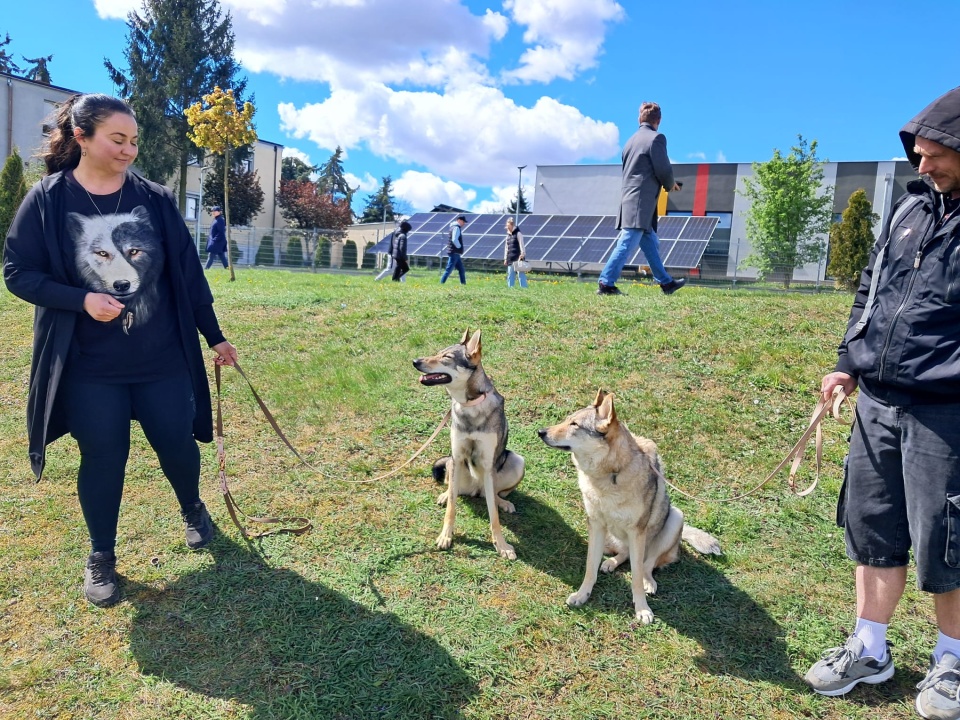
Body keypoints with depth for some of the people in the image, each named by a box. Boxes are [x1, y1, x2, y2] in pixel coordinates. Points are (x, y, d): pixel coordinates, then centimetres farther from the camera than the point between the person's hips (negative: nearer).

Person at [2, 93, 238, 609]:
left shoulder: (156, 200, -1)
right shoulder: (46, 201, -5)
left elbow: (187, 274, 3)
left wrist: (214, 337, 5)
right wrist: (82, 300, -18)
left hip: (162, 358, 2)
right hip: (88, 365, -1)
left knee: (178, 444, 9)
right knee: (103, 457, 7)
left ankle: (192, 509, 41)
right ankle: (101, 557, 29)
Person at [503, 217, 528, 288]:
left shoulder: (518, 233, -2)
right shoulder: (508, 235, 17)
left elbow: (521, 245, -7)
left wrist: (522, 254, -15)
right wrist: (505, 258, 17)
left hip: (518, 258, -7)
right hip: (510, 260, 7)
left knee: (521, 274, -7)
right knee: (510, 276, 6)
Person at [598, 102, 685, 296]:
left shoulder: (631, 140, 17)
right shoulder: (656, 138, -6)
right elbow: (664, 170, -11)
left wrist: (666, 183, 27)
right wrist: (670, 185, 11)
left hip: (629, 199, 9)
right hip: (641, 202, -9)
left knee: (651, 243, 15)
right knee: (627, 244, -10)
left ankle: (666, 283, 23)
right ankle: (606, 284, -12)